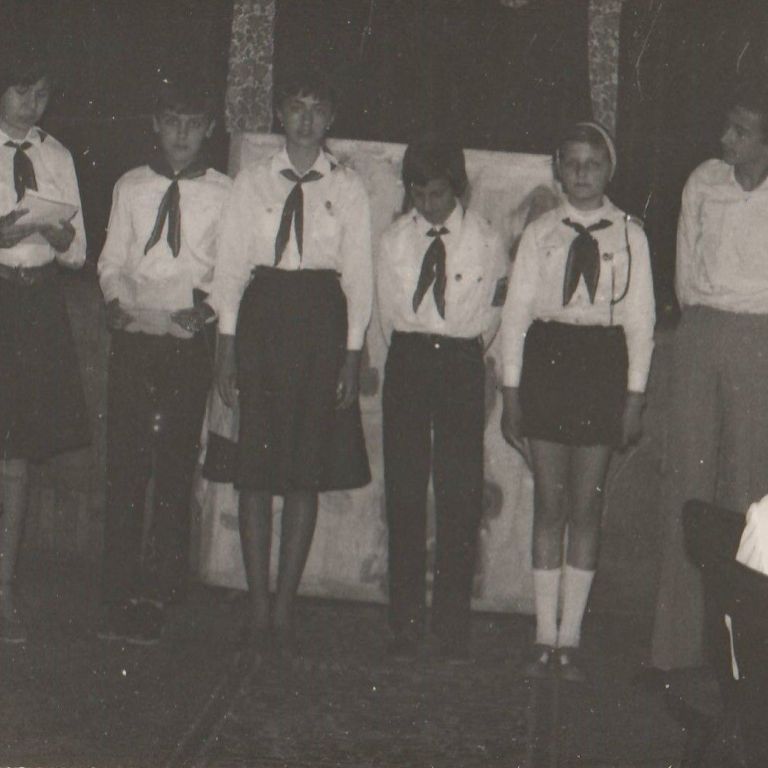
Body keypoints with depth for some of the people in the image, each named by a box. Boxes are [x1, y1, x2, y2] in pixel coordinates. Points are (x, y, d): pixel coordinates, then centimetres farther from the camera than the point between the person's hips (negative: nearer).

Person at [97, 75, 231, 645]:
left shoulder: (224, 195, 3)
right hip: (133, 341, 2)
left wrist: (203, 305, -17)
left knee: (175, 470, -2)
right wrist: (125, 301, -7)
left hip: (190, 346, -2)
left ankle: (157, 599, 3)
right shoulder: (130, 188, 12)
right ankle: (119, 597, 6)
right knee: (124, 465, 1)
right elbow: (111, 263, 12)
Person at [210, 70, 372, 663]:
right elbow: (232, 265, 7)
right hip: (262, 320, 0)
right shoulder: (252, 183, 9)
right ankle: (259, 610, 5)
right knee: (257, 468, -2)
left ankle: (285, 610, 8)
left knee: (308, 470, 0)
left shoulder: (348, 189, 7)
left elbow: (360, 274, 5)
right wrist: (227, 345, 0)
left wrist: (352, 352, -2)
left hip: (322, 324, 0)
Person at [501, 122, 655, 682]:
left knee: (587, 504, 1)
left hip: (603, 363, -1)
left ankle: (570, 638, 8)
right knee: (549, 503, 2)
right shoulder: (540, 233, 7)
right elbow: (516, 311, 7)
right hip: (545, 360, 1)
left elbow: (640, 319, 4)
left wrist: (635, 394, -1)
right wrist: (511, 391, 2)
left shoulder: (629, 236, 5)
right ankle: (545, 638, 8)